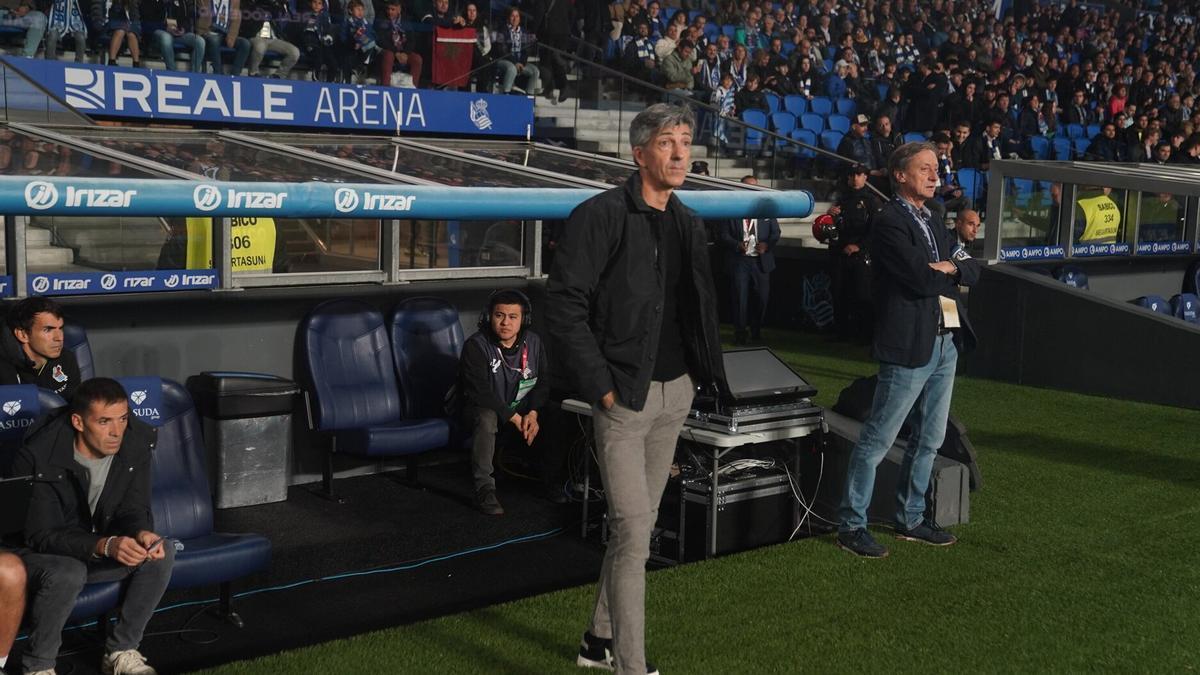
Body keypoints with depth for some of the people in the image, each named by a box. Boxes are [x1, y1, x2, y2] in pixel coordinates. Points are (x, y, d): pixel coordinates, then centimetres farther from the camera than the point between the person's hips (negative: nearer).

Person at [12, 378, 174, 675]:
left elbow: (134, 510, -5)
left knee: (163, 552, -19)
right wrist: (105, 546, -41)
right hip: (39, 551, -5)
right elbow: (41, 535, -26)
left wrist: (142, 533, -31)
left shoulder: (135, 443, -12)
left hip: (98, 549, 5)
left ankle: (122, 651, -5)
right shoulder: (39, 457, -26)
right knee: (68, 573, -37)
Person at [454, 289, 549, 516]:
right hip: (482, 410, -4)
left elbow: (542, 382, 2)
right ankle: (484, 487, -32)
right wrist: (514, 418, -26)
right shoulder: (475, 346, -17)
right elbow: (480, 393, -22)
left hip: (521, 410, 5)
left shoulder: (533, 342, -1)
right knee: (486, 417, -38)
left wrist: (532, 413, -17)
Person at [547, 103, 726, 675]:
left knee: (638, 523, 15)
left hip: (675, 393, 7)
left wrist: (702, 373, 7)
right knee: (633, 529, -9)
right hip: (624, 396, -7)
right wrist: (601, 384, -16)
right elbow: (564, 304, -14)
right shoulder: (601, 216, -11)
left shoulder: (687, 224, 12)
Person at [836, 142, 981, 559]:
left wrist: (950, 267, -8)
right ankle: (851, 525, 5)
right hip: (910, 346, -9)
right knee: (878, 440, -4)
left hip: (946, 343, 9)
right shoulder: (888, 221, -10)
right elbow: (921, 278, -21)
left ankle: (910, 519, 28)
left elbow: (972, 272, 13)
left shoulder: (931, 223, 18)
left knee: (929, 439, 15)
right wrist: (952, 272, -2)